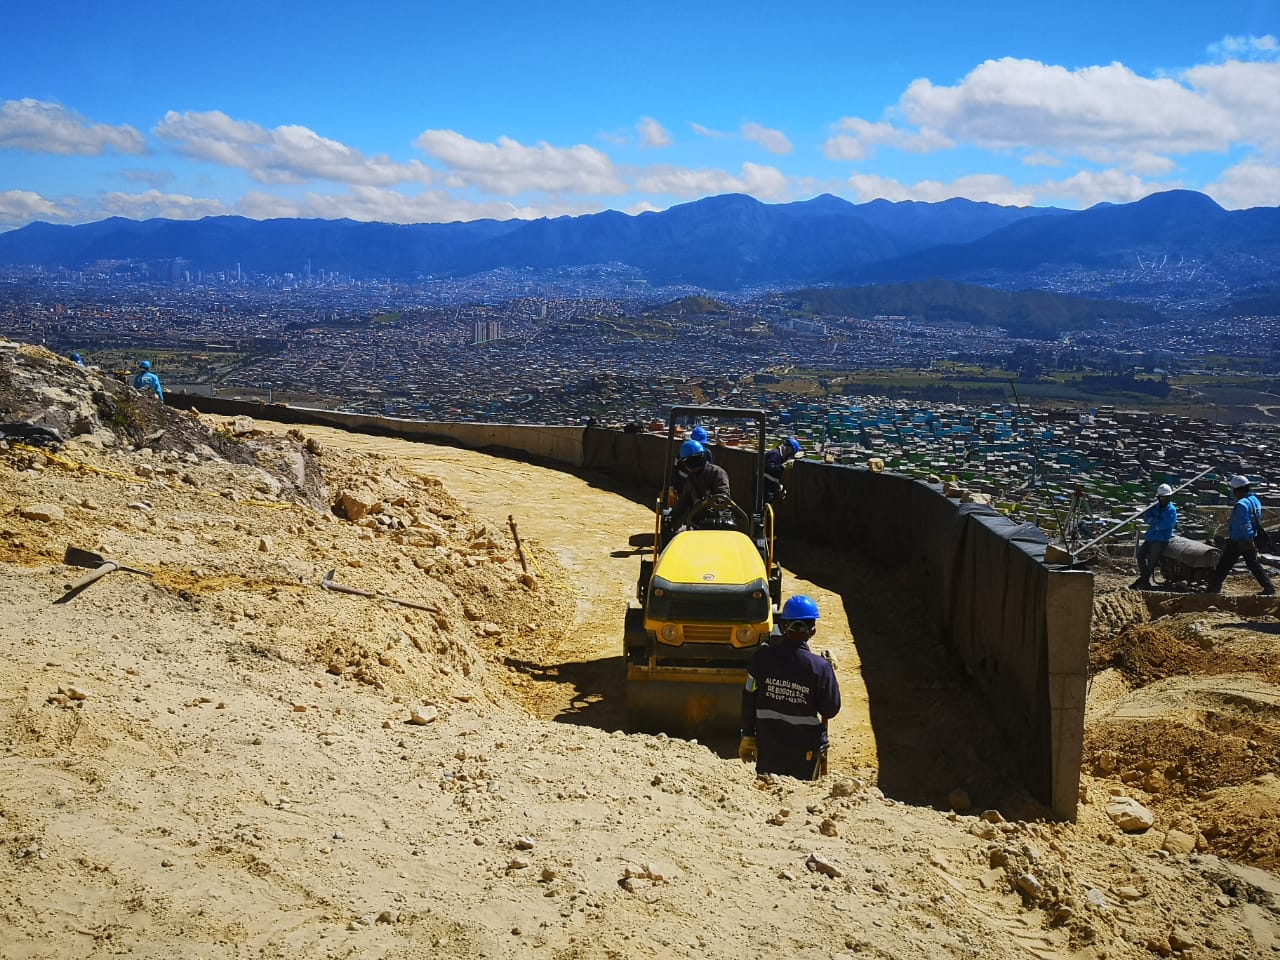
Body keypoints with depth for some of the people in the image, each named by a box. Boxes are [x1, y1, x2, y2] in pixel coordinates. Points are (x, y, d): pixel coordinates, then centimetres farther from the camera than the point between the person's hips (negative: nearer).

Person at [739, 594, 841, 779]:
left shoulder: (762, 657, -11)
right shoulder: (820, 667, -18)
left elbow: (749, 700, -2)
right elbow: (831, 710, -7)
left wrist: (747, 736, 10)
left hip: (767, 747, 2)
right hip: (806, 751, -2)